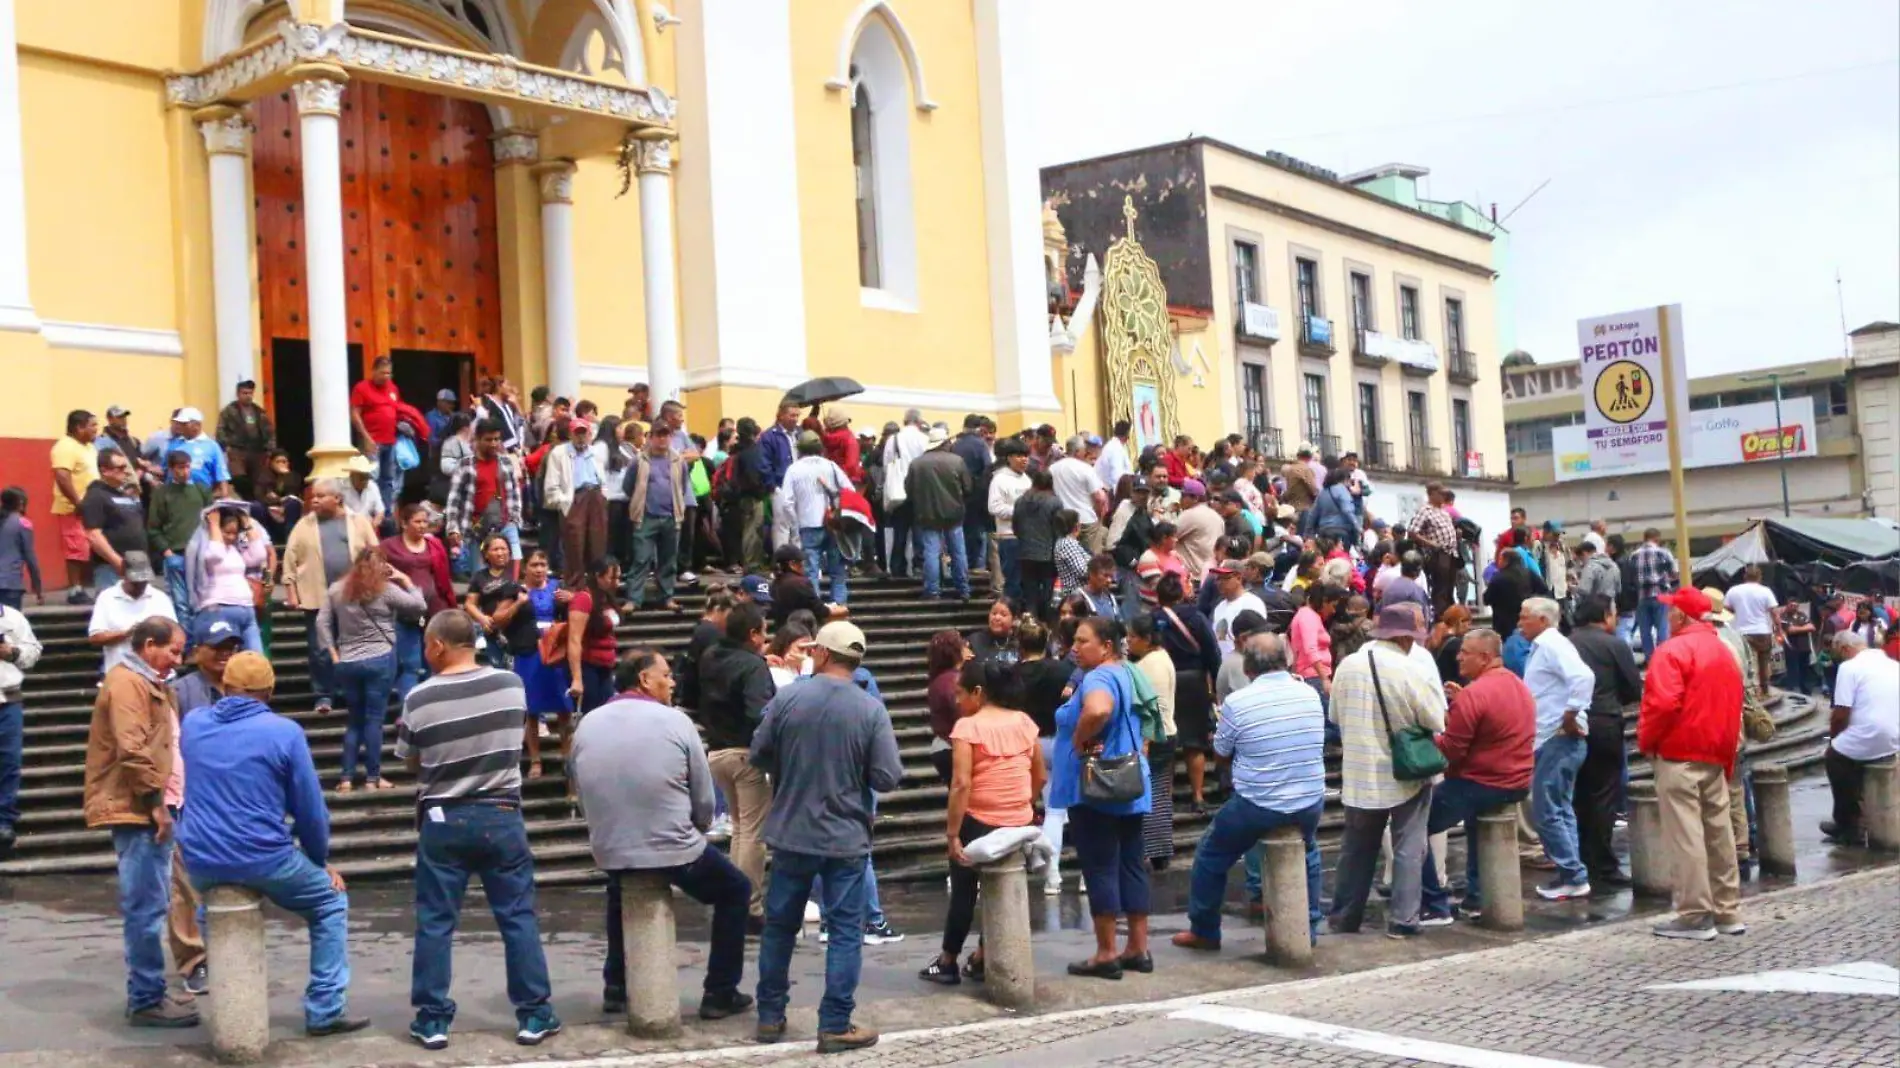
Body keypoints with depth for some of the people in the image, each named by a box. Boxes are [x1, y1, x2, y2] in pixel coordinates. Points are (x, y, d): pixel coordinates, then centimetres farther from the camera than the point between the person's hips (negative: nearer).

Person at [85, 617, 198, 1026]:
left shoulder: (148, 683, 20)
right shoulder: (127, 682, -13)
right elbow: (131, 750, -22)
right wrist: (155, 801, -19)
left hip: (148, 808, 11)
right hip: (136, 810, -11)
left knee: (150, 906, 15)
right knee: (146, 908, -8)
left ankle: (146, 992, 22)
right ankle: (145, 1000, -5)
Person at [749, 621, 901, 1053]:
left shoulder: (786, 698, -8)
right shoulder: (871, 710, -11)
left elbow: (758, 757, 1)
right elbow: (888, 778, -12)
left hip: (791, 834, 2)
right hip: (846, 838, -2)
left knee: (780, 925, 15)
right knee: (844, 932, 6)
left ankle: (770, 1016, 24)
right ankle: (835, 1026, 6)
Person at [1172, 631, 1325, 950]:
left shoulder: (1237, 702, -14)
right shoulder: (1310, 694, -1)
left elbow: (1221, 752, 0)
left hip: (1257, 808, -4)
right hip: (1310, 805, 4)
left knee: (1211, 856, 19)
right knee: (1308, 854, 34)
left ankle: (1204, 931, 27)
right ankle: (1309, 927, 36)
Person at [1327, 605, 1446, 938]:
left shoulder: (1347, 666, -5)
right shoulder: (1409, 671, -19)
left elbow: (1334, 715, 7)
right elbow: (1436, 721, -12)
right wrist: (1434, 690, 6)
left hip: (1359, 773, 4)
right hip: (1407, 774, -4)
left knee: (1356, 848, 15)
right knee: (1408, 848, 6)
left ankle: (1344, 916, 21)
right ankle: (1402, 920, 4)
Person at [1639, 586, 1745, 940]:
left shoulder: (1673, 650, -12)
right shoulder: (1724, 651, 14)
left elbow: (1663, 704, -21)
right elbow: (1733, 705, 17)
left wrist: (1646, 741, -7)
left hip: (1678, 755, -8)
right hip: (1716, 755, 8)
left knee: (1685, 837, -5)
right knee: (1719, 833, 13)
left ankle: (1694, 916, -5)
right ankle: (1727, 911, 19)